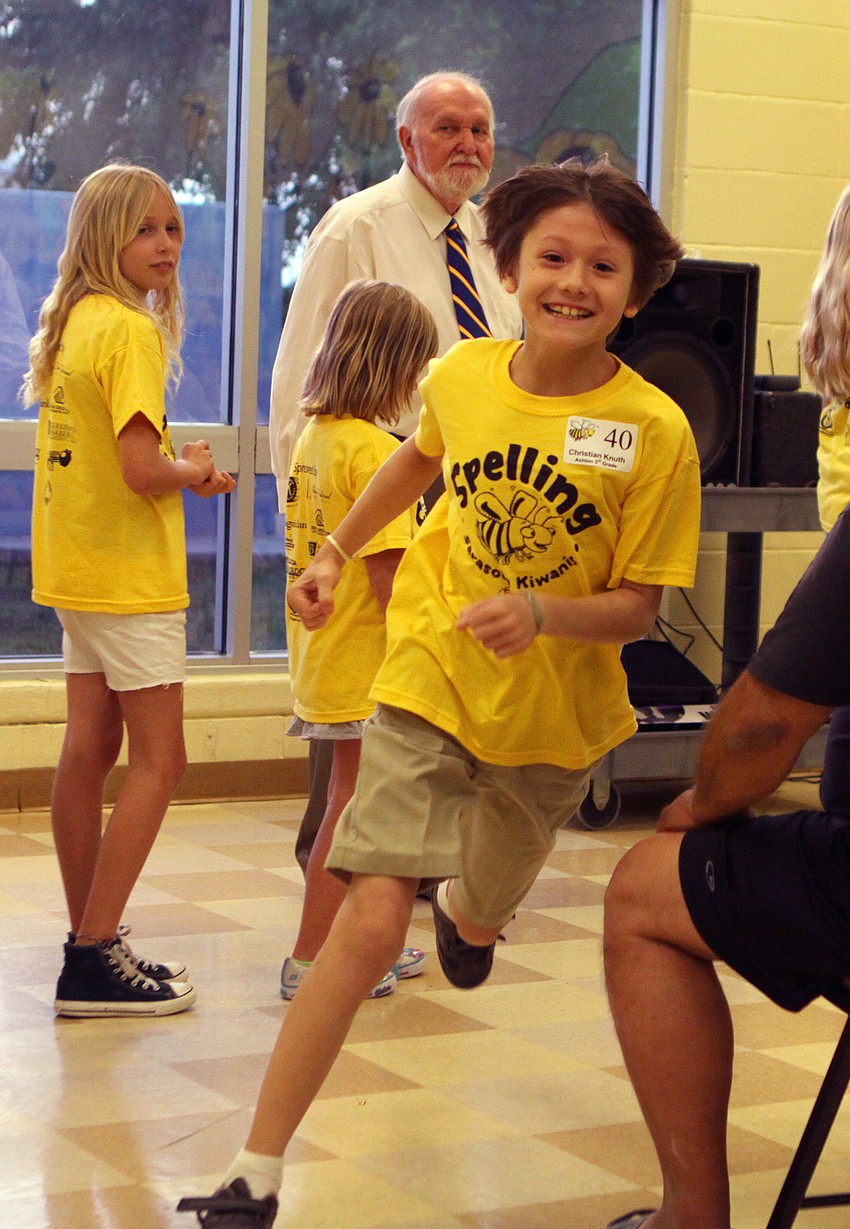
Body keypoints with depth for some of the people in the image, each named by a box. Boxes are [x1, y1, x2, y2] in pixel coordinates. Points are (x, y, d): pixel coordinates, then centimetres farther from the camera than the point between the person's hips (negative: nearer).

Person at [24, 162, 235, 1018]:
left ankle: (90, 942, 19)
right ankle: (93, 960, -4)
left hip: (78, 565, 9)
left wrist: (178, 470, 7)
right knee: (157, 761, -4)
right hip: (129, 572, -9)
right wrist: (193, 471, -5)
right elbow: (142, 469, -24)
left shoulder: (70, 323, 10)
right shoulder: (131, 329, -16)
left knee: (89, 751, 11)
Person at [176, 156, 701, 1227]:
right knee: (370, 925, -13)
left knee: (476, 918, 21)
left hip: (550, 715, 0)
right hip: (428, 685, 0)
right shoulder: (461, 377, -9)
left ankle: (465, 908, 62)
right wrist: (334, 554, 17)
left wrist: (539, 615, -31)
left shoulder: (654, 430, -18)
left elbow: (636, 606, -13)